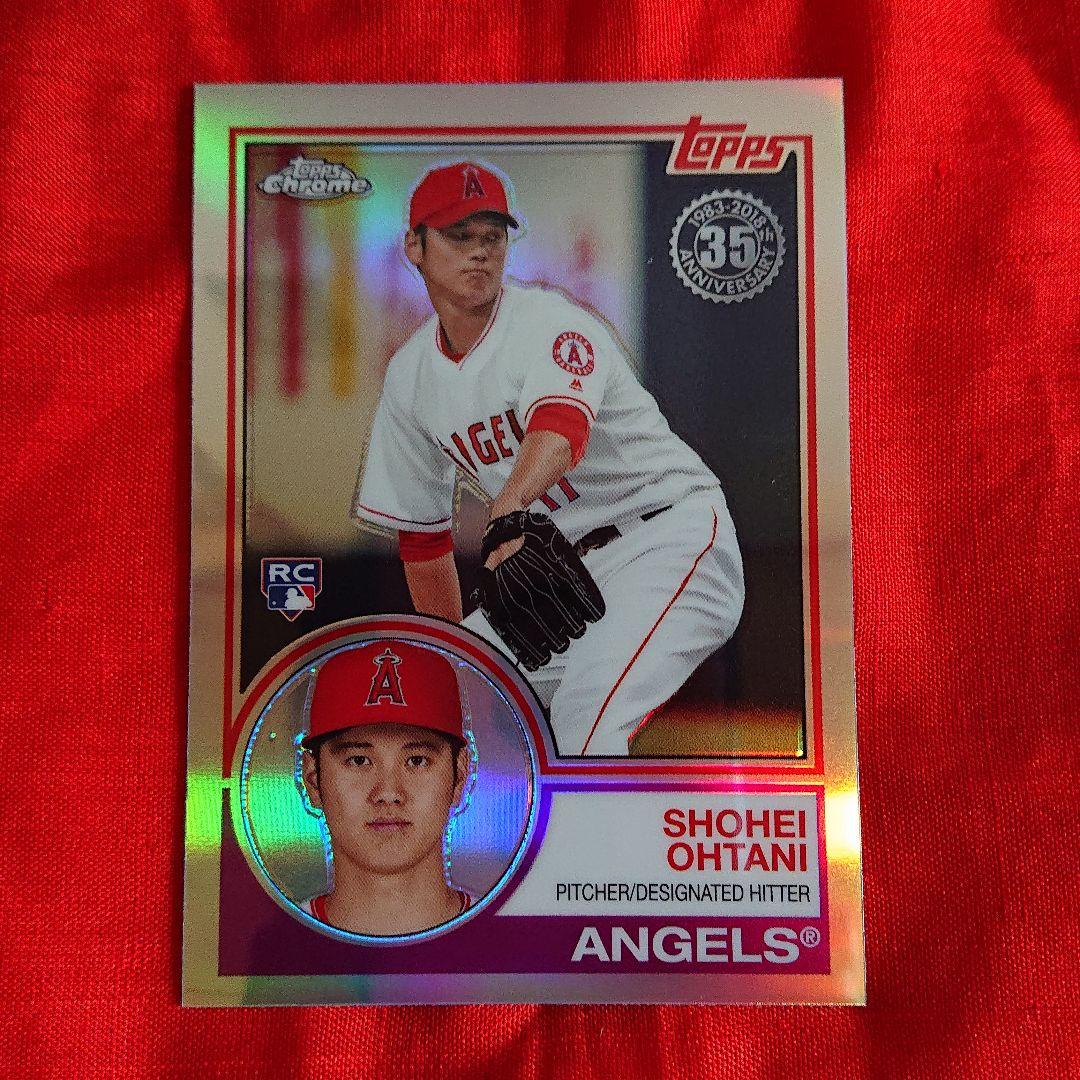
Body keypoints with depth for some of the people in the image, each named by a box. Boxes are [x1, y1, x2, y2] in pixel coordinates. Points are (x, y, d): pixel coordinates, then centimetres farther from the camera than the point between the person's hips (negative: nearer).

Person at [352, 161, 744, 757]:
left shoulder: (551, 321, -16)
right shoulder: (410, 374, 4)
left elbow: (562, 428, -40)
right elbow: (420, 531, 12)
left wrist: (512, 501, -61)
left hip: (672, 536, -7)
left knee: (586, 713, -28)